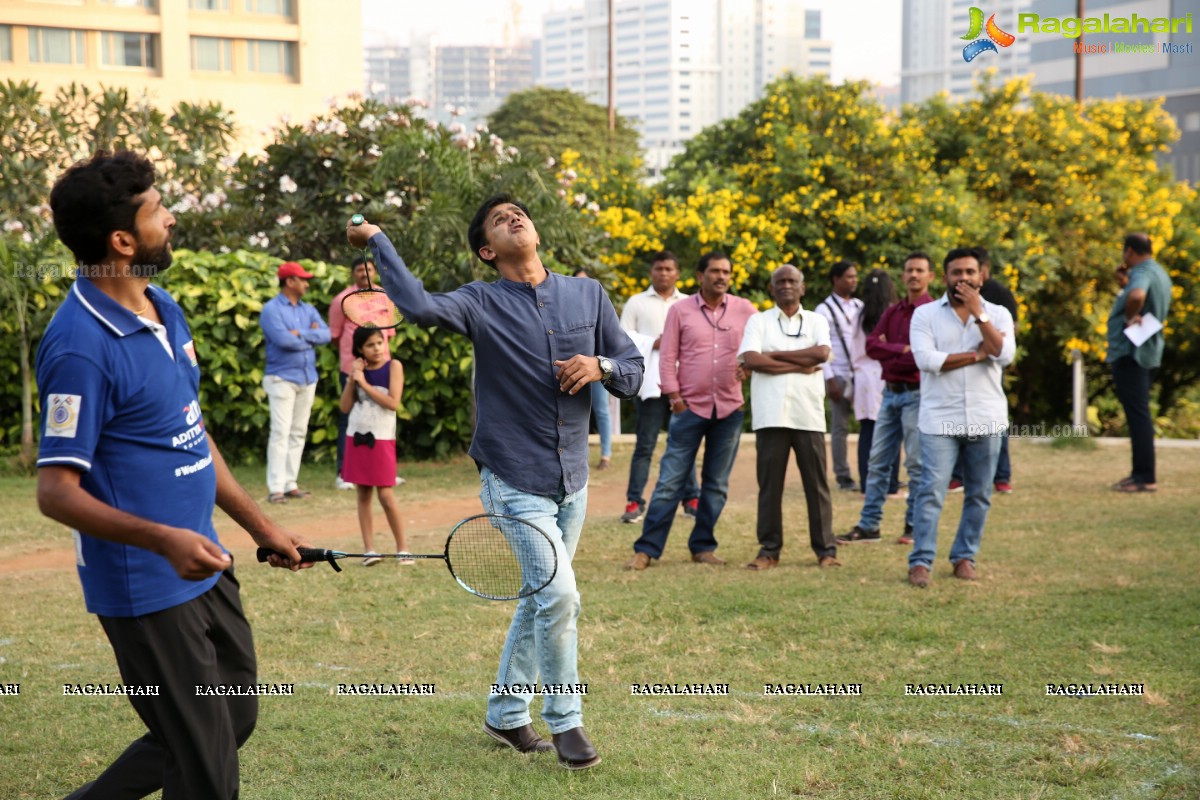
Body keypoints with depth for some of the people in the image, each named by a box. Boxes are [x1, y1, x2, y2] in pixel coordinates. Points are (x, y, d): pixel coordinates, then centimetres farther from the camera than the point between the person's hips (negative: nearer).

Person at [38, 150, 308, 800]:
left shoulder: (164, 309, 8)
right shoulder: (81, 347, -21)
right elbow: (56, 491, -22)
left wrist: (259, 526, 19)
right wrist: (163, 539, -34)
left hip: (205, 570, 9)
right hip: (148, 592, -9)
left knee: (237, 718, 21)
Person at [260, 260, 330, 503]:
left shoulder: (308, 310, 15)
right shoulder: (271, 309, -6)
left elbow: (326, 334, 1)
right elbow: (283, 339, -20)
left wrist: (301, 334, -12)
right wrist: (311, 337, -5)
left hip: (308, 378, 7)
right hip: (282, 378, -7)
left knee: (299, 433, 7)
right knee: (281, 432, -10)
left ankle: (290, 484, 11)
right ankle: (276, 488, -11)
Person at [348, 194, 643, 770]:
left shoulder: (587, 295, 4)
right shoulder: (481, 303, -7)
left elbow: (634, 370, 8)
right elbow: (419, 306, -27)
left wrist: (600, 366, -13)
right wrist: (377, 240, -21)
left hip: (572, 483, 5)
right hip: (515, 483, -5)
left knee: (537, 602, 15)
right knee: (560, 597, -14)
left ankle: (505, 714, 32)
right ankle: (564, 720, 5)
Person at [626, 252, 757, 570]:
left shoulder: (745, 310, 5)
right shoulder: (680, 310, 2)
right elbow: (667, 356, 2)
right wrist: (674, 396, -5)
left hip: (729, 409, 2)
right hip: (690, 407, -2)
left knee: (716, 484, 8)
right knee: (670, 481, -4)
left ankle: (703, 546, 18)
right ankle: (647, 549, 0)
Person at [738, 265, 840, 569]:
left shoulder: (816, 321, 12)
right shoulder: (759, 321, 8)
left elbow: (822, 353, -8)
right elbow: (750, 359, -9)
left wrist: (774, 354, -7)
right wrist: (799, 365, -8)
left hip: (809, 415, 1)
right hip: (771, 415, -1)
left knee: (817, 483, 2)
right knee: (770, 484, 2)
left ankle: (825, 549, 9)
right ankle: (769, 550, 9)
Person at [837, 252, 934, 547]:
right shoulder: (892, 312, 14)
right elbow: (871, 345, 3)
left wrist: (889, 352, -6)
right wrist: (903, 350, -10)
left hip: (917, 394, -6)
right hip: (891, 392, 7)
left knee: (917, 464, -1)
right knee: (878, 461, 6)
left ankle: (914, 526, 8)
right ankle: (868, 525, 11)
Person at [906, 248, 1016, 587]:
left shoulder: (997, 314, 7)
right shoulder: (926, 314, 3)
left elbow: (1004, 354, -11)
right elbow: (926, 358, -12)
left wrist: (977, 313, -11)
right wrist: (977, 354, -9)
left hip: (985, 419, 2)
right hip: (940, 419, -2)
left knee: (979, 494, 8)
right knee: (931, 491, -9)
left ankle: (965, 557, 20)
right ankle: (921, 562, -6)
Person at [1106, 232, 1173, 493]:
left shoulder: (1142, 273, -16)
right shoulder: (1160, 273, 16)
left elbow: (1137, 296, -39)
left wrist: (1129, 317, -22)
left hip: (1130, 352, -10)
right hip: (1149, 352, 10)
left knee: (1137, 414, -8)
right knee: (1139, 413, 16)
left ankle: (1146, 477, -8)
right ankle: (1142, 472, 21)